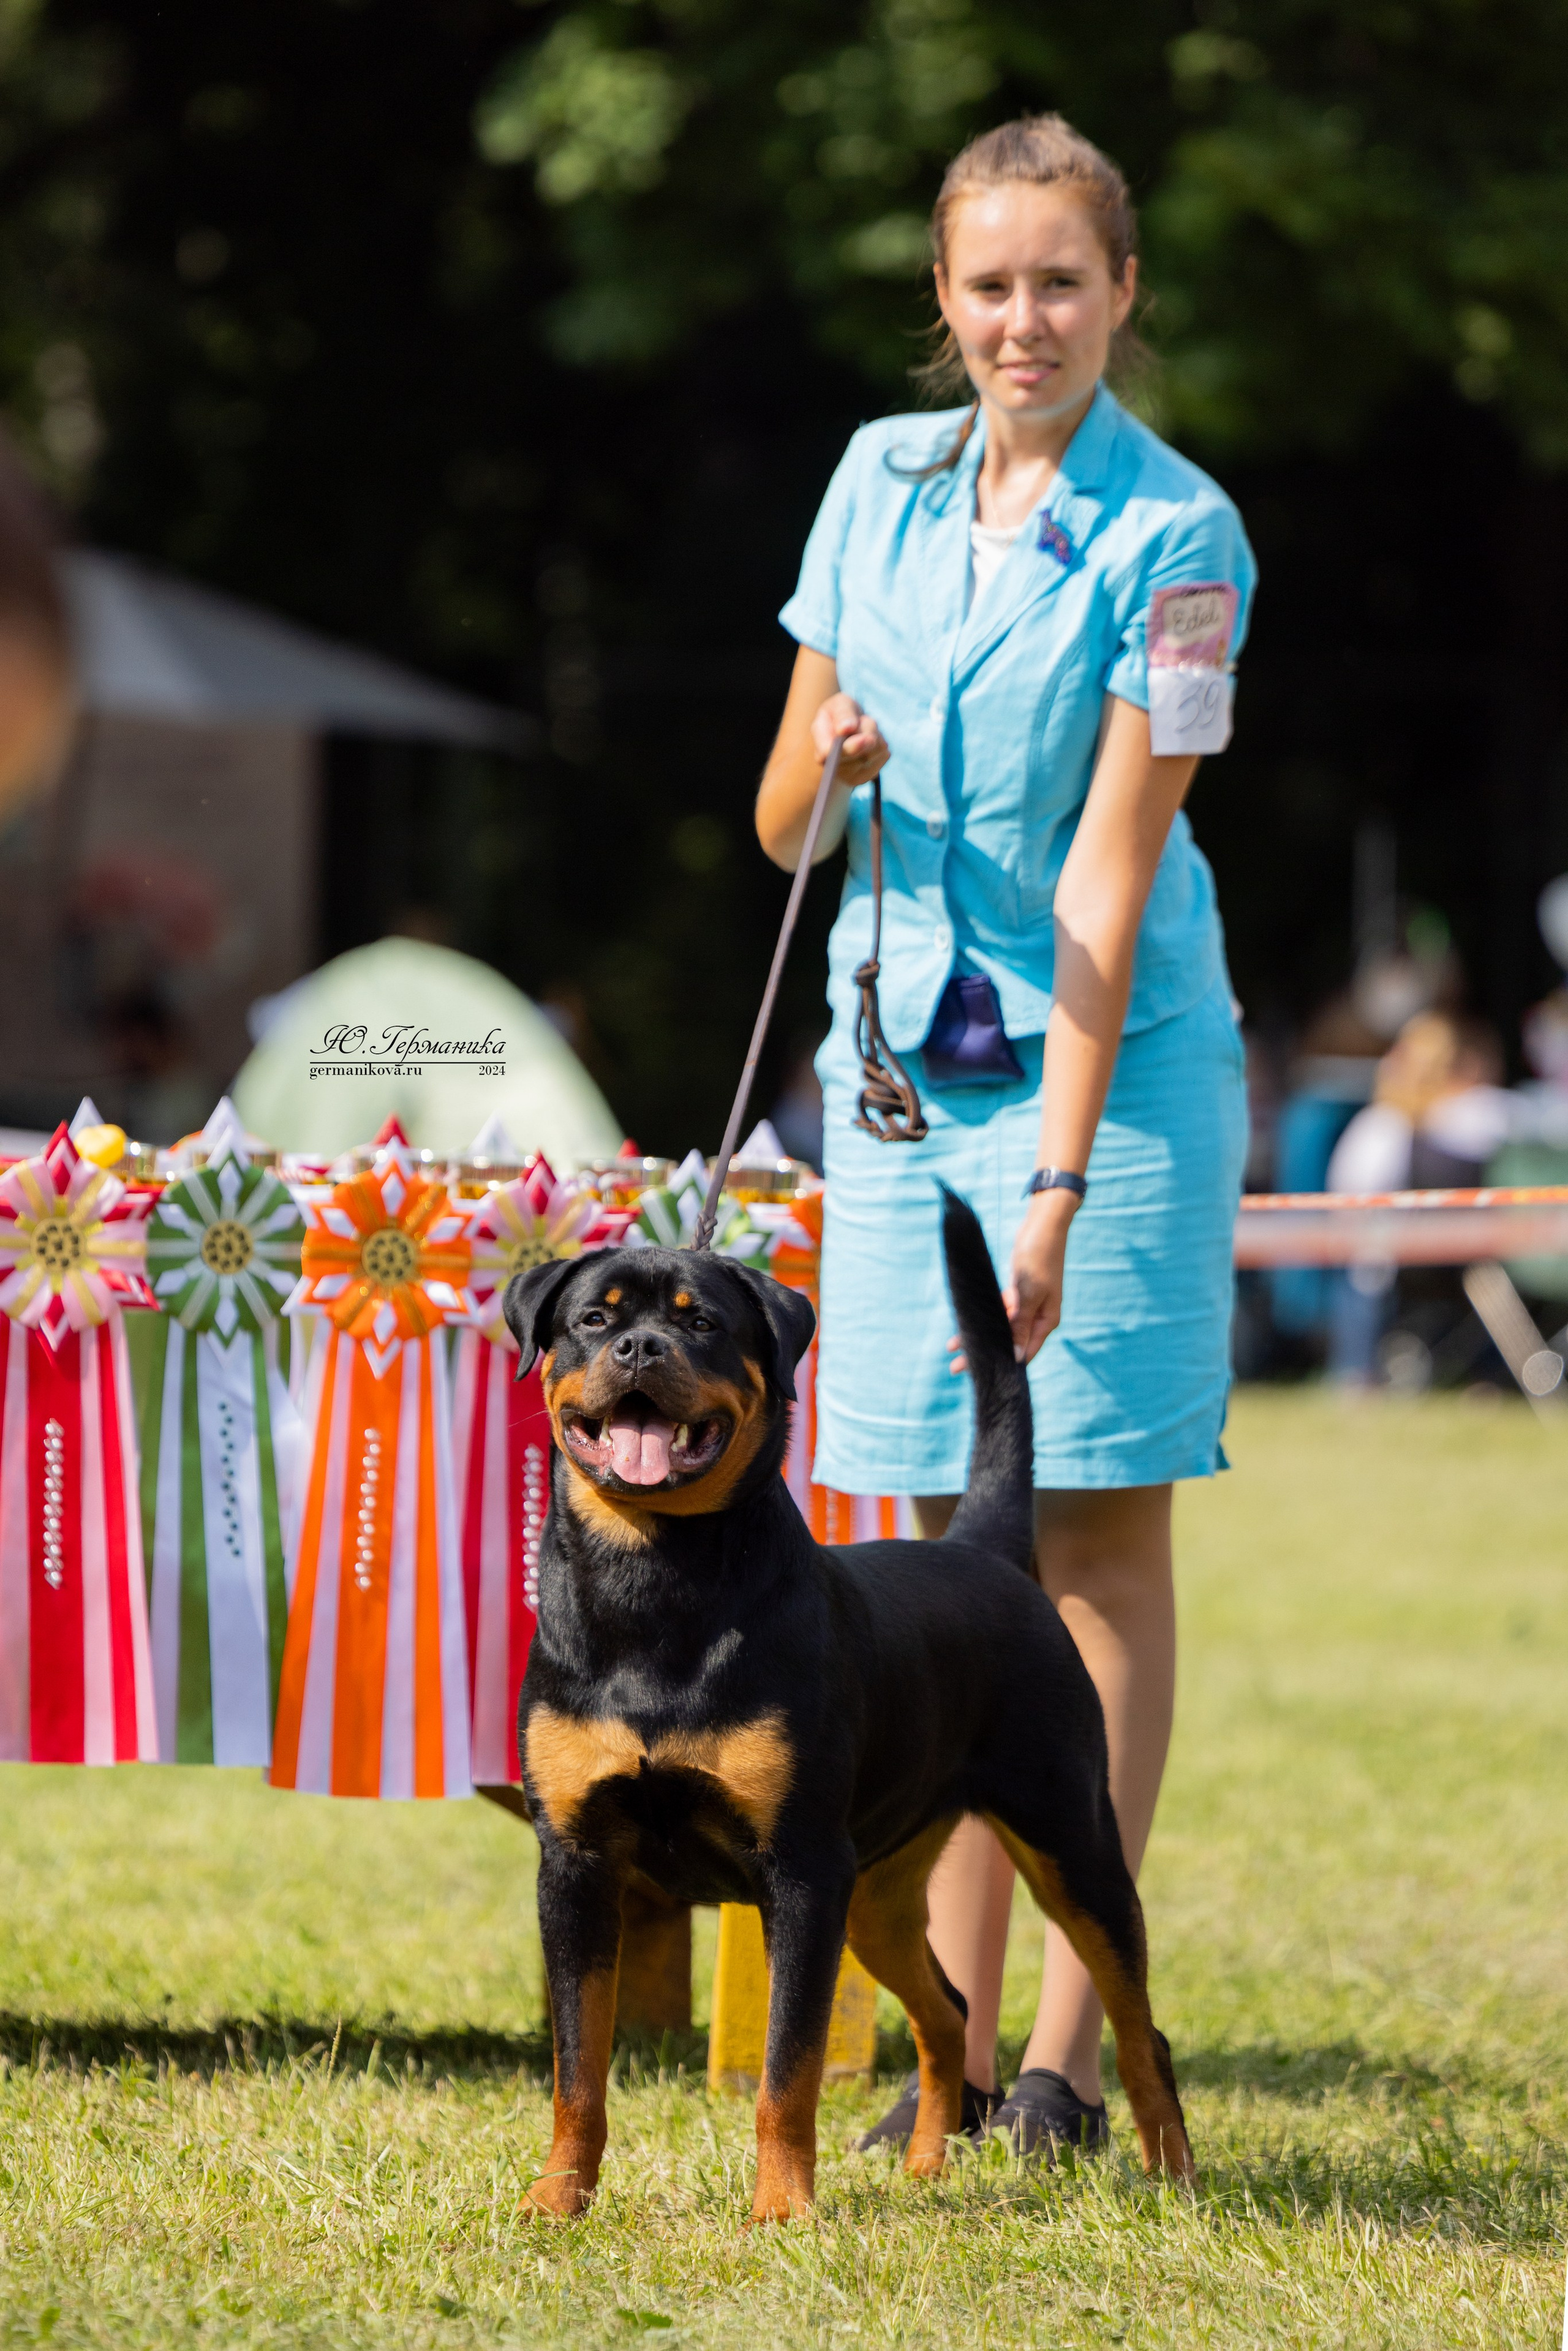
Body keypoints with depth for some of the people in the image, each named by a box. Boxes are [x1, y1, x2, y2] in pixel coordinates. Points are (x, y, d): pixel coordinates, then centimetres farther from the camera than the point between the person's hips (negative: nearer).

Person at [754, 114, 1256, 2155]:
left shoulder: (1171, 535, -9)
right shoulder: (883, 478, 7)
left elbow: (1110, 870, -15)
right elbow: (783, 826, 11)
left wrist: (1058, 1181, -20)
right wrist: (833, 765, -13)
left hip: (1108, 1058, -5)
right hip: (903, 1054, 5)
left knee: (1097, 1528, -4)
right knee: (943, 1544, 3)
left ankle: (1072, 2055, -2)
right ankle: (954, 2051, 5)